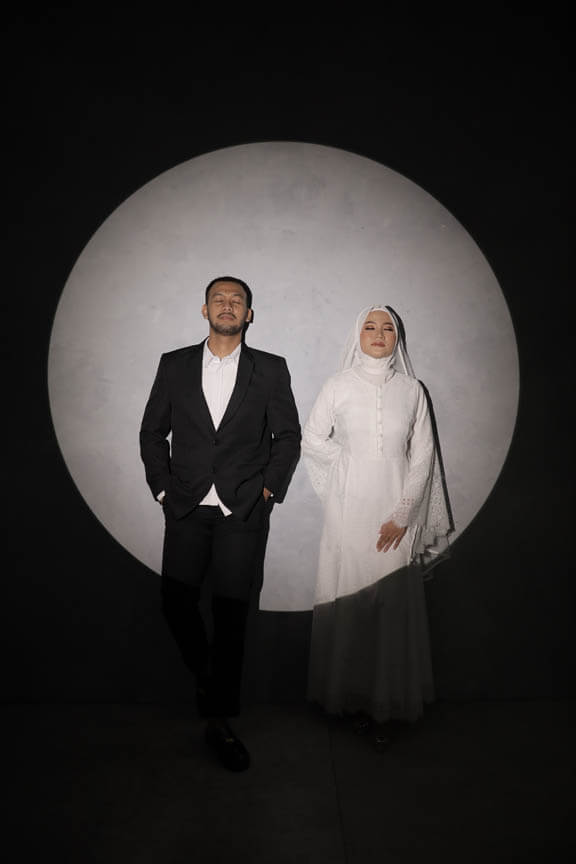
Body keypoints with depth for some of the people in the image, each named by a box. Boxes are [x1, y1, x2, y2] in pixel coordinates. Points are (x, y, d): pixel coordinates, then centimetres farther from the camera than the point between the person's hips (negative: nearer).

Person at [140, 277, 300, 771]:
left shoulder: (271, 370, 4)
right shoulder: (174, 365, 7)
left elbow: (288, 437, 6)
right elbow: (153, 432, 10)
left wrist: (269, 489, -2)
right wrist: (163, 487, 2)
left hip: (245, 511, -1)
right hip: (187, 508, 2)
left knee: (231, 613, 3)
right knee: (177, 603, 3)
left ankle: (221, 721, 20)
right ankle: (204, 675, 35)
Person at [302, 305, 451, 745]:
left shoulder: (412, 390, 5)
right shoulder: (339, 386, 3)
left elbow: (423, 456, 2)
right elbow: (312, 440, 9)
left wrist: (402, 515, -6)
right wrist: (350, 462, 1)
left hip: (397, 512, 1)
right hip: (350, 511, -1)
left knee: (394, 605, 3)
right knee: (349, 603, 2)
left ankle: (387, 702, 16)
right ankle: (349, 695, 19)